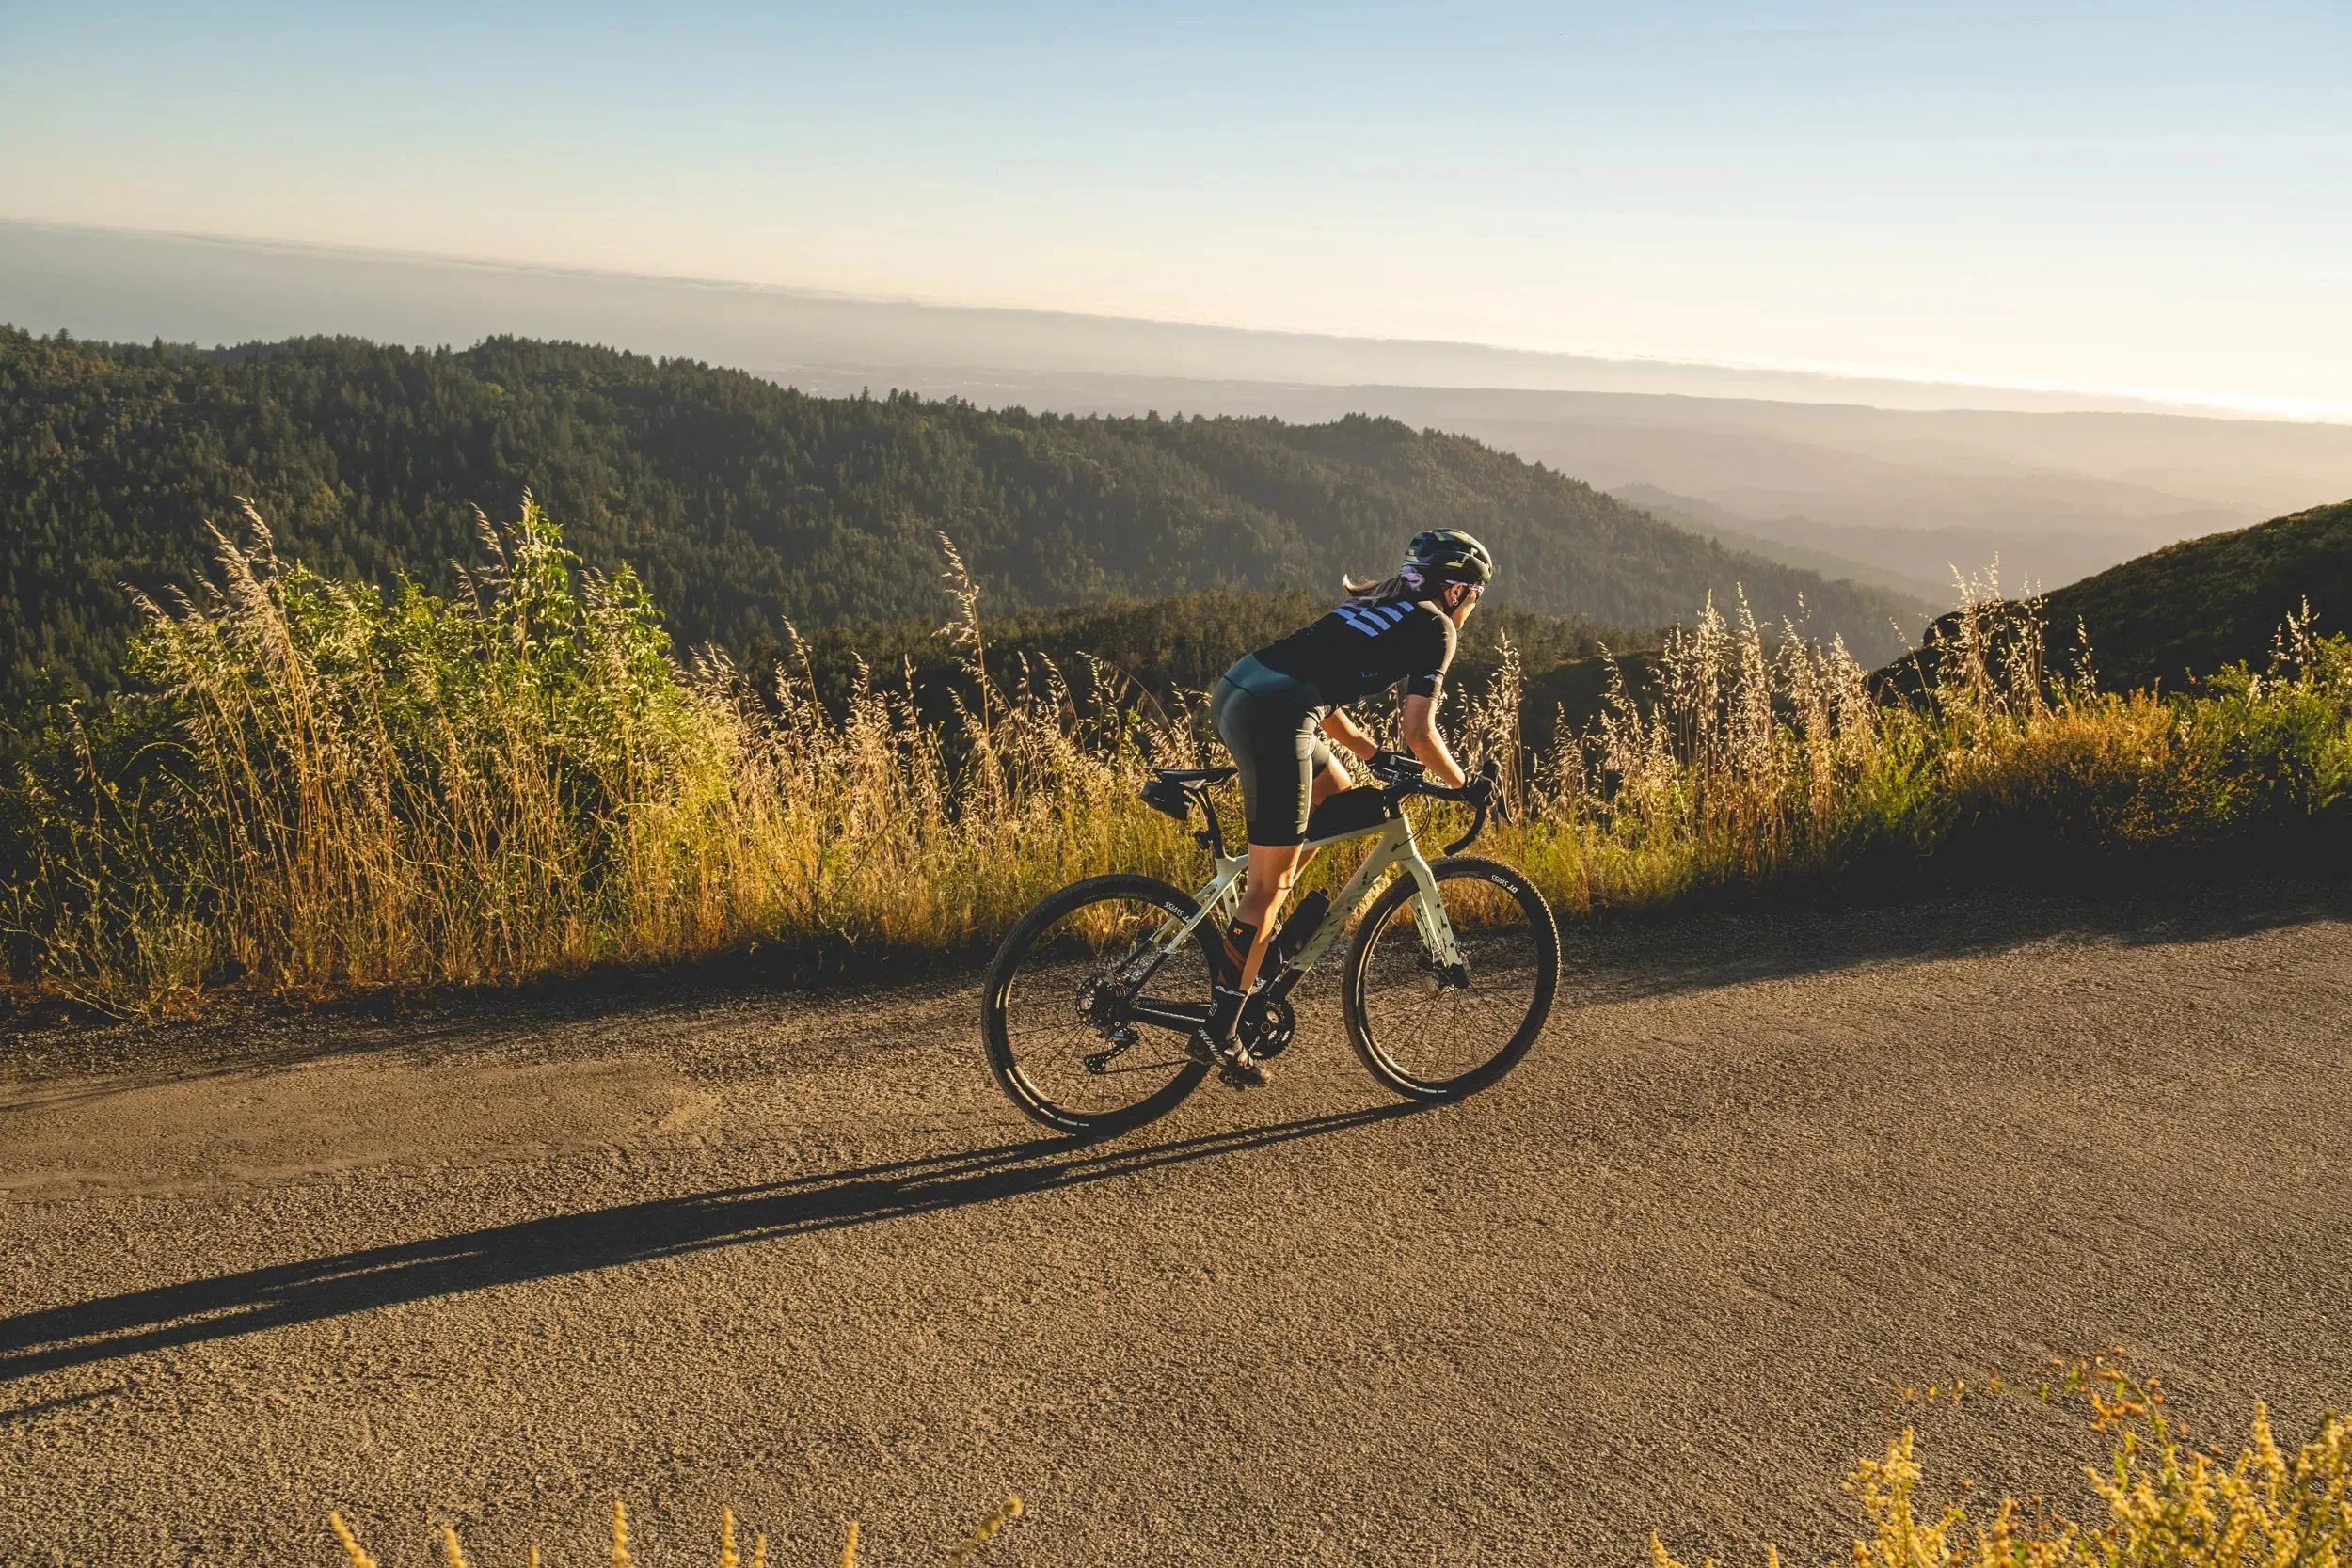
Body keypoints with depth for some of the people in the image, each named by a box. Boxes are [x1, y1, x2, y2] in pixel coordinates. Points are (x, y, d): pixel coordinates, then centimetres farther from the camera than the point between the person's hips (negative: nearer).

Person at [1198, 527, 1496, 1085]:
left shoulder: (1377, 606, 28)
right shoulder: (1433, 627, 6)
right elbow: (1418, 731, -3)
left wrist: (1380, 758, 30)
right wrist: (1461, 783, 12)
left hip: (1233, 689, 9)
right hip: (1275, 714, -9)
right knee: (1271, 882, -2)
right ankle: (1219, 1033, 2)